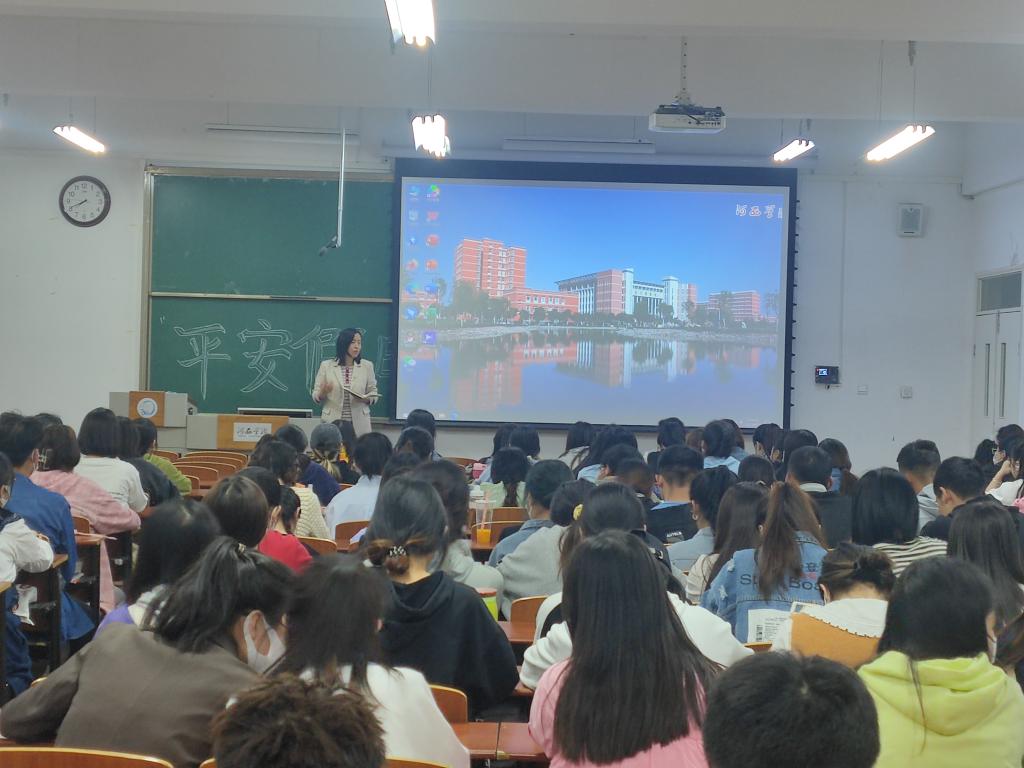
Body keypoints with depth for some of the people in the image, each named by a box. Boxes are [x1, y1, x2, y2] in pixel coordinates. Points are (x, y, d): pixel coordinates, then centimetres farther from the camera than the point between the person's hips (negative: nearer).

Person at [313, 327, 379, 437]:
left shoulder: (367, 366, 5)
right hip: (332, 423, 0)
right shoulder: (326, 366, 3)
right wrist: (323, 392, -16)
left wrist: (366, 399, -13)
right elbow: (316, 397, 5)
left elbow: (373, 393, 8)